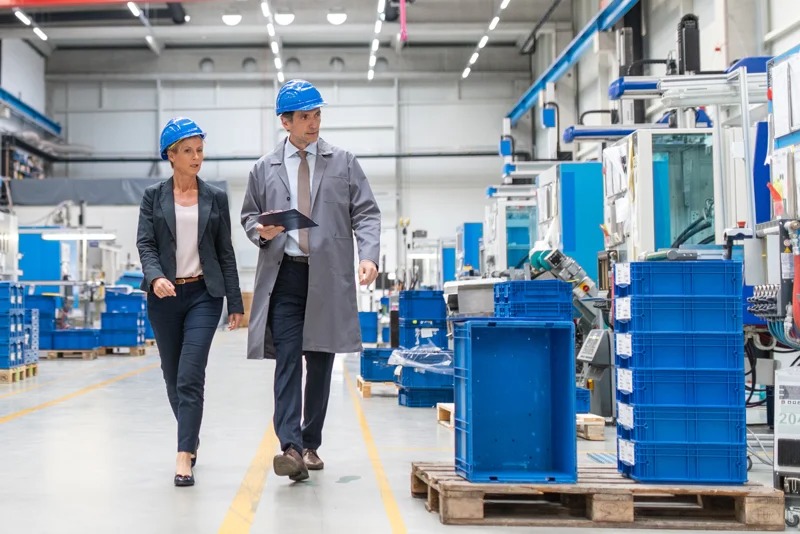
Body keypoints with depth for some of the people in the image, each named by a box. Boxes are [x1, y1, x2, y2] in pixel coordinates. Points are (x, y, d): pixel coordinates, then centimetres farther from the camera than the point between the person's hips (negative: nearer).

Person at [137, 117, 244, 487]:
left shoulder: (216, 198, 6)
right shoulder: (153, 196, 5)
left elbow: (225, 253, 6)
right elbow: (144, 244, -2)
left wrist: (235, 303, 4)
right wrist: (155, 277, -23)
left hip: (203, 294, -1)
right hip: (164, 296, 1)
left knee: (191, 377, -12)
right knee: (173, 378, 11)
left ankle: (184, 458, -12)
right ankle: (191, 441, 32)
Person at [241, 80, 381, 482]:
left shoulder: (343, 163, 8)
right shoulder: (264, 169, 10)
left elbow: (366, 213, 4)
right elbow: (249, 215, 18)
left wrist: (369, 255, -13)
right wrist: (261, 232, -6)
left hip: (329, 277, 1)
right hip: (284, 275, 0)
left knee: (320, 363, 7)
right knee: (288, 359, -10)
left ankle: (310, 444, 19)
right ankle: (290, 447, -15)